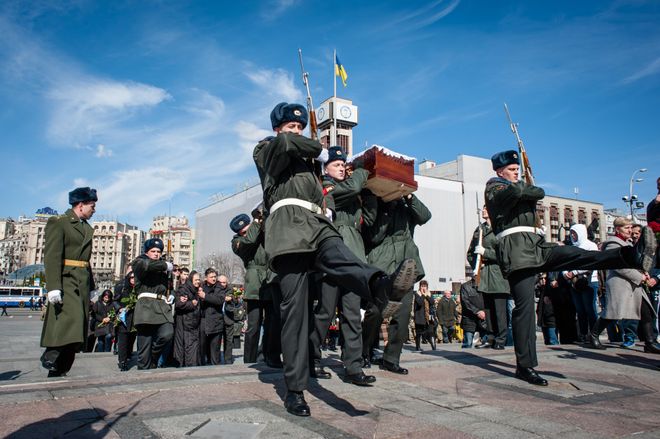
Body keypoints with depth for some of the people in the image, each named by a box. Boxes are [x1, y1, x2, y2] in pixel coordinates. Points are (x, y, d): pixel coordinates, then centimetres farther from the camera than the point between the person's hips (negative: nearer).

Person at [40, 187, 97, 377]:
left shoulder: (87, 227, 18)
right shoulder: (58, 222, -3)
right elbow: (51, 256, -13)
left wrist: (91, 287, 16)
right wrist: (53, 287, -22)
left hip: (82, 282, 7)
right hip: (66, 280, -7)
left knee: (76, 332, 5)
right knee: (71, 319, -24)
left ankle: (58, 372, 13)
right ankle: (50, 354, -5)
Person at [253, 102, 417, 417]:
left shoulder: (305, 161, 38)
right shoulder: (264, 149, 21)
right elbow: (286, 143, -2)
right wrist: (320, 151, 13)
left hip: (317, 225, 4)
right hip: (288, 227, -4)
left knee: (339, 256, -32)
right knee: (294, 306, -11)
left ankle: (381, 286, -66)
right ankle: (295, 388, -8)